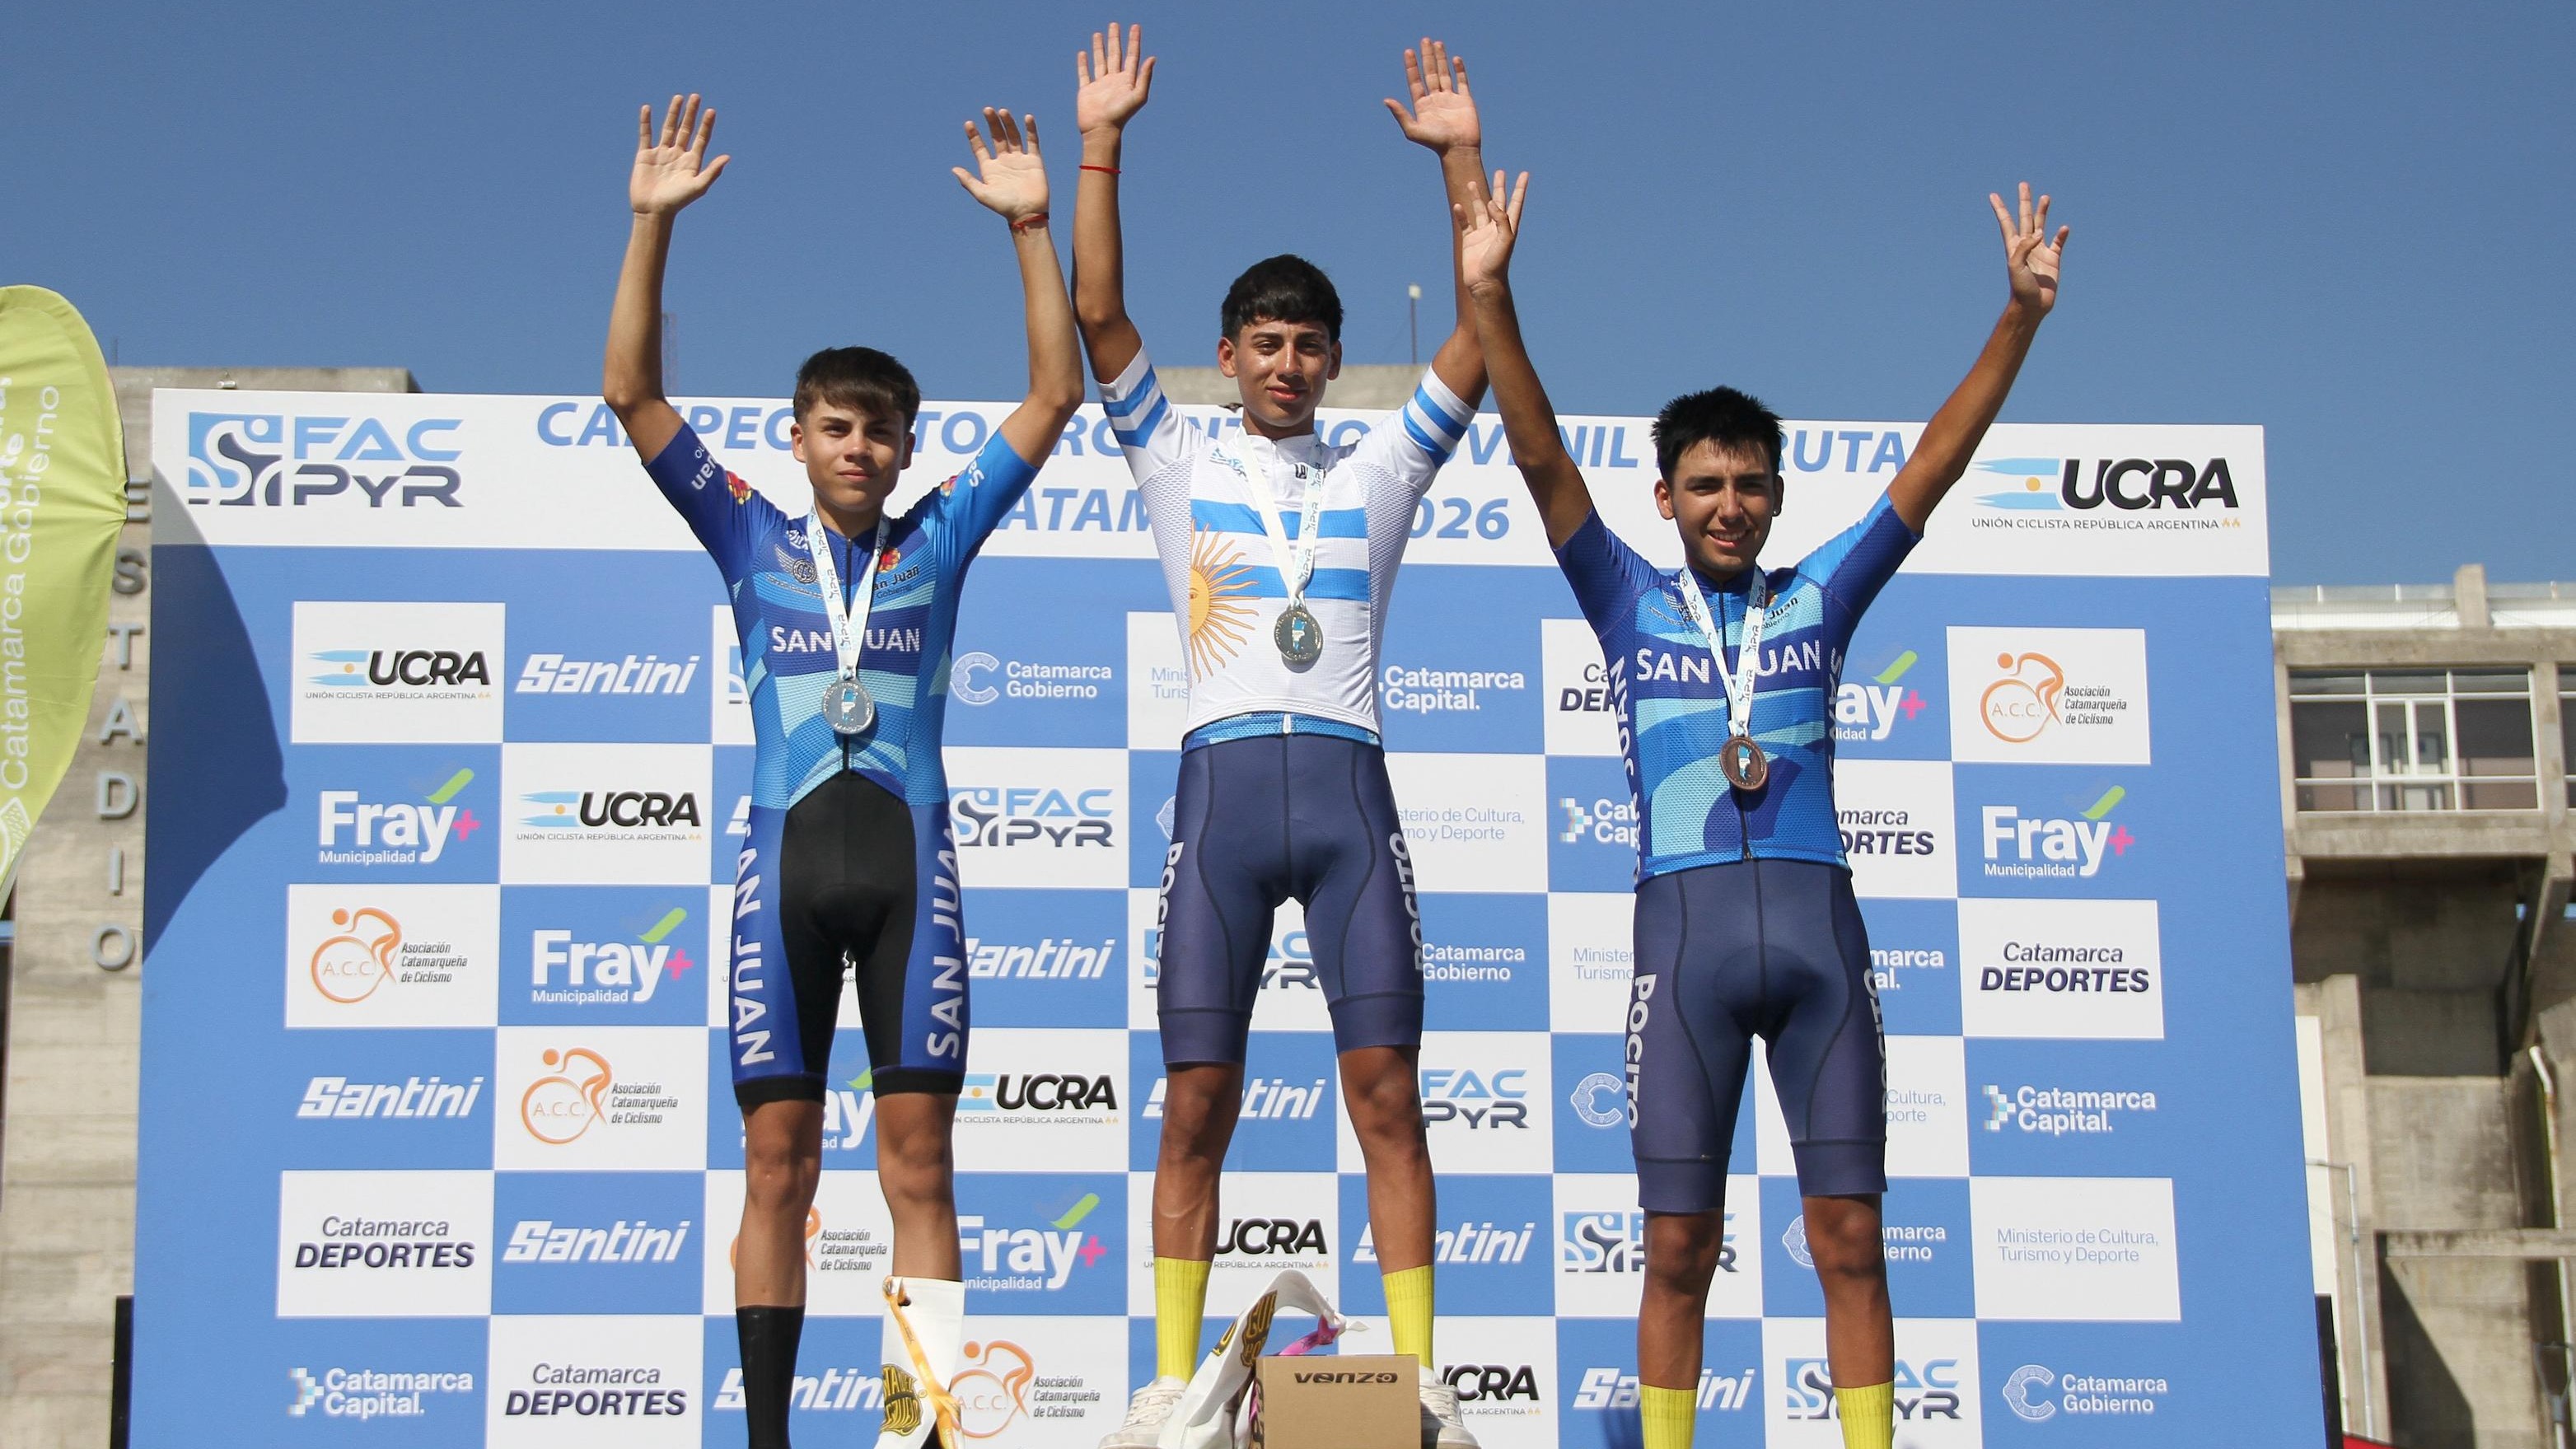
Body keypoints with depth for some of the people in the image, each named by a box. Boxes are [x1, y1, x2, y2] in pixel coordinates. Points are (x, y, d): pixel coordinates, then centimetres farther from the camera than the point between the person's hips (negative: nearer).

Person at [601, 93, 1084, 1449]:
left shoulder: (936, 540, 11)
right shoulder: (753, 540, 11)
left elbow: (1054, 394, 7)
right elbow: (633, 396, 4)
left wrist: (1032, 228, -1)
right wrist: (652, 225, -4)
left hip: (909, 857, 0)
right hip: (788, 857, 0)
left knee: (917, 1156, -2)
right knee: (777, 1159, -1)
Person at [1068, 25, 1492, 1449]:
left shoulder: (1378, 471, 16)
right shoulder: (1181, 465, 14)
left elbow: (1483, 337, 9)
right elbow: (1096, 314, 5)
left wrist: (1462, 159, 3)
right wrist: (1100, 146, -1)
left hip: (1348, 787, 1)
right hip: (1222, 779, 0)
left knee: (1387, 1085, -5)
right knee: (1196, 1097, -1)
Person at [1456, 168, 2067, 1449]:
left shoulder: (1819, 599, 16)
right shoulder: (1632, 602, 13)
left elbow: (1938, 460, 12)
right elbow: (1539, 456, 4)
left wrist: (2021, 314, 3)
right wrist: (1489, 297, -6)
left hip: (1818, 922, 1)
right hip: (1683, 924, -1)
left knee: (1849, 1233, 0)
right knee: (1679, 1246, -1)